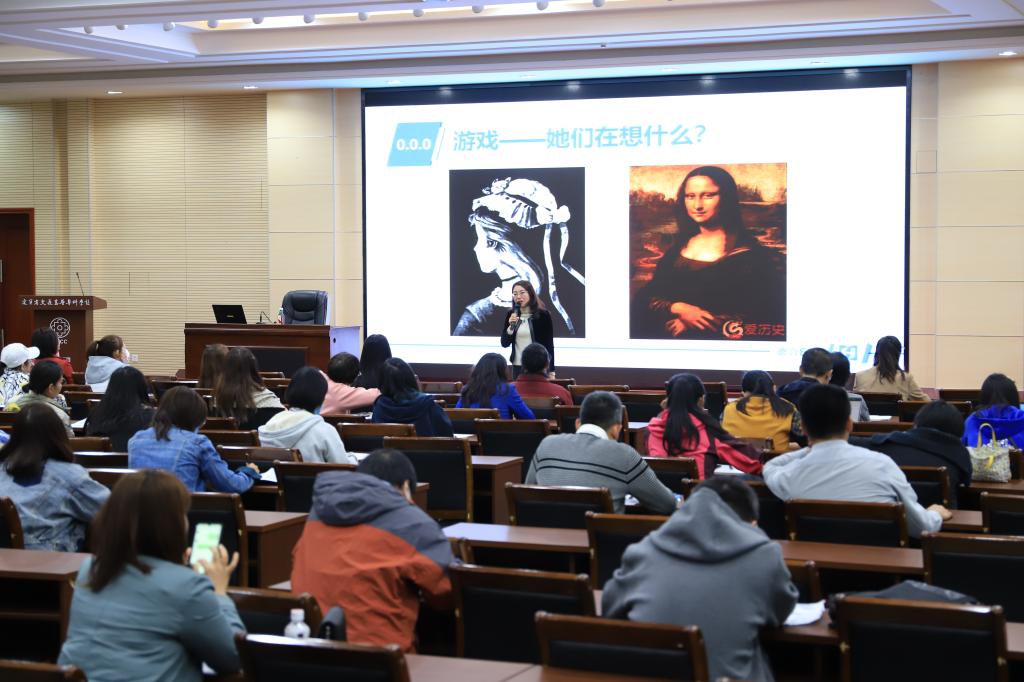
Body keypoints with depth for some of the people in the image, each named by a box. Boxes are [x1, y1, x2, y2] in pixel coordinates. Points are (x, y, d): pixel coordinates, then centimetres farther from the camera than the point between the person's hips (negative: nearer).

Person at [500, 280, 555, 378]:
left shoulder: (543, 314, -5)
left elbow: (549, 344, -2)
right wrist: (511, 326, -14)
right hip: (518, 366, 3)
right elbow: (504, 343, 4)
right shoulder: (511, 315, 4)